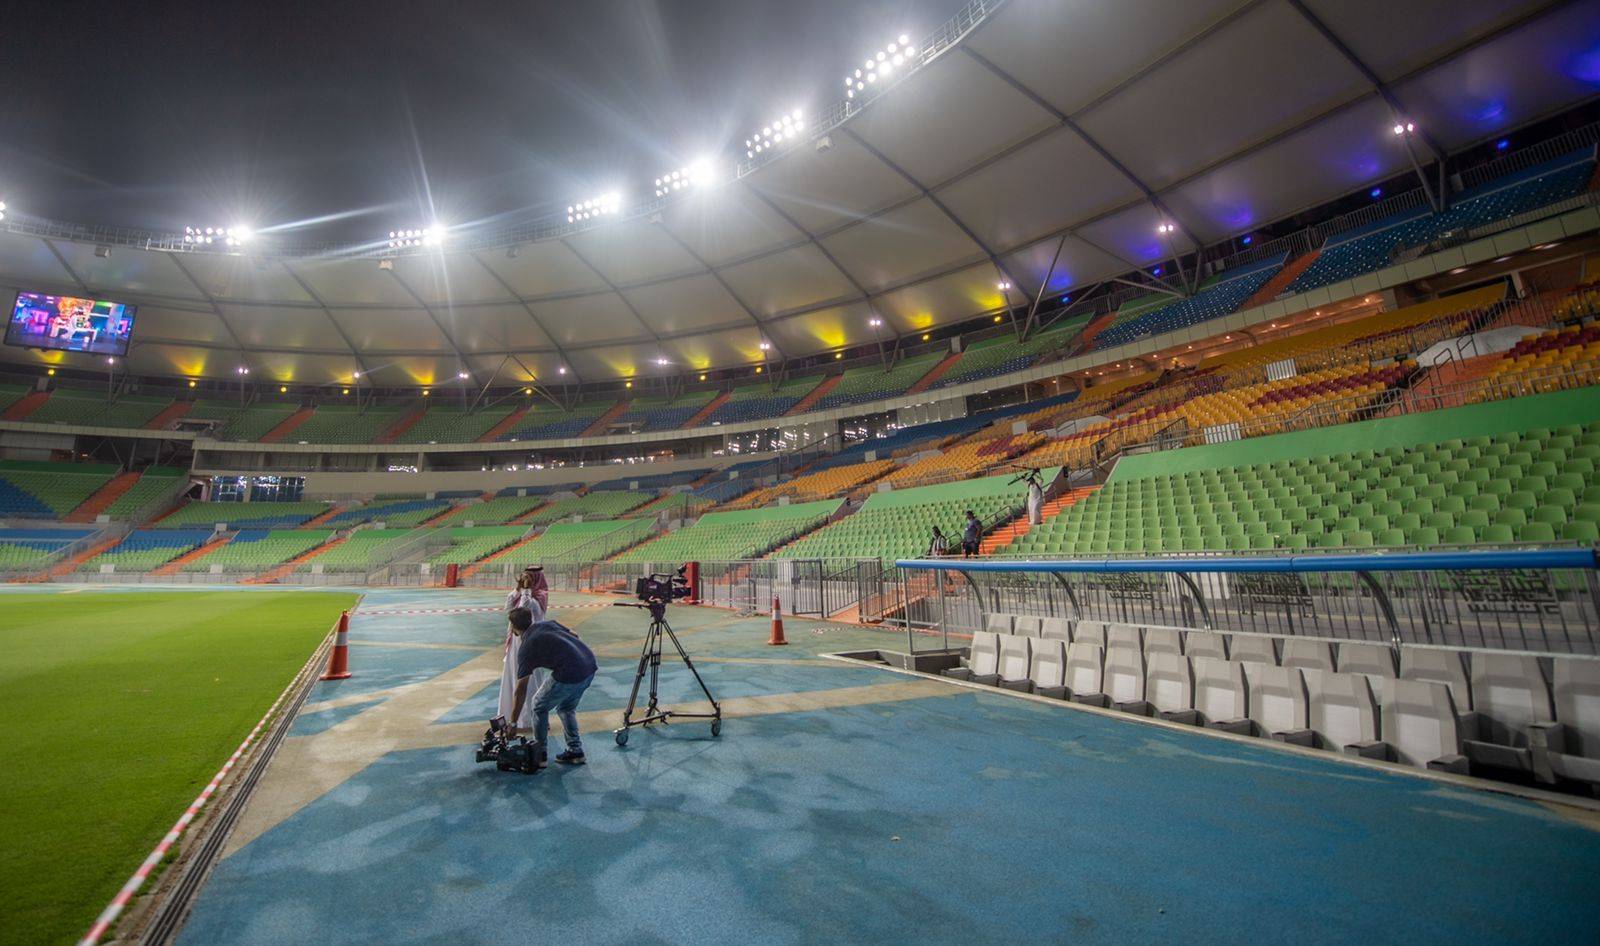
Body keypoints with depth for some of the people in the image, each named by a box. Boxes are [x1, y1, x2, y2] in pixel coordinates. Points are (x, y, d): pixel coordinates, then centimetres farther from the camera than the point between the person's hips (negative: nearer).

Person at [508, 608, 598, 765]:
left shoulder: (525, 649, 4)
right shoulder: (547, 624, 19)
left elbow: (520, 692, 5)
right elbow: (574, 636, 20)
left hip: (570, 673, -6)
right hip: (590, 665, 6)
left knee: (539, 706, 19)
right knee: (567, 708, 27)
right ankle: (575, 751, 24)